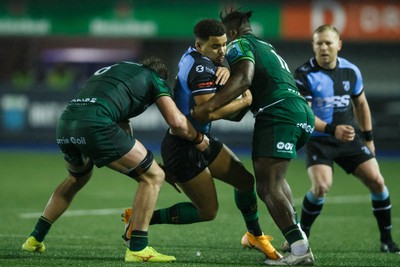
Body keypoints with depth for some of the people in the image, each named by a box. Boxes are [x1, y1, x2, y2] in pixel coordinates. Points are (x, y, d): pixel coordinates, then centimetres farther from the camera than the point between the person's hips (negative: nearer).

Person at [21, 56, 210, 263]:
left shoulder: (107, 70, 38)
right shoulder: (155, 79, 18)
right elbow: (177, 122, 6)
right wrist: (198, 139, 26)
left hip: (65, 124, 8)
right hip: (95, 126, -8)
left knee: (78, 178, 38)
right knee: (153, 176, 7)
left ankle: (35, 239, 39)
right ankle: (137, 249, 1)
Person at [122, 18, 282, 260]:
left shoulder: (193, 56, 1)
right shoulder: (202, 68, -26)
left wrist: (225, 69, -10)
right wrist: (245, 101, -20)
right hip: (184, 149, -10)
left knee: (245, 179, 12)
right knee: (208, 211, -1)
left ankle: (255, 236, 32)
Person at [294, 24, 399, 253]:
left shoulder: (351, 71, 1)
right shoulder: (305, 75, -13)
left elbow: (361, 104, 17)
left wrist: (368, 137, 18)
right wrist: (332, 130, -31)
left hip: (351, 138, 4)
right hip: (319, 140, -4)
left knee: (377, 181, -6)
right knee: (321, 186, -25)